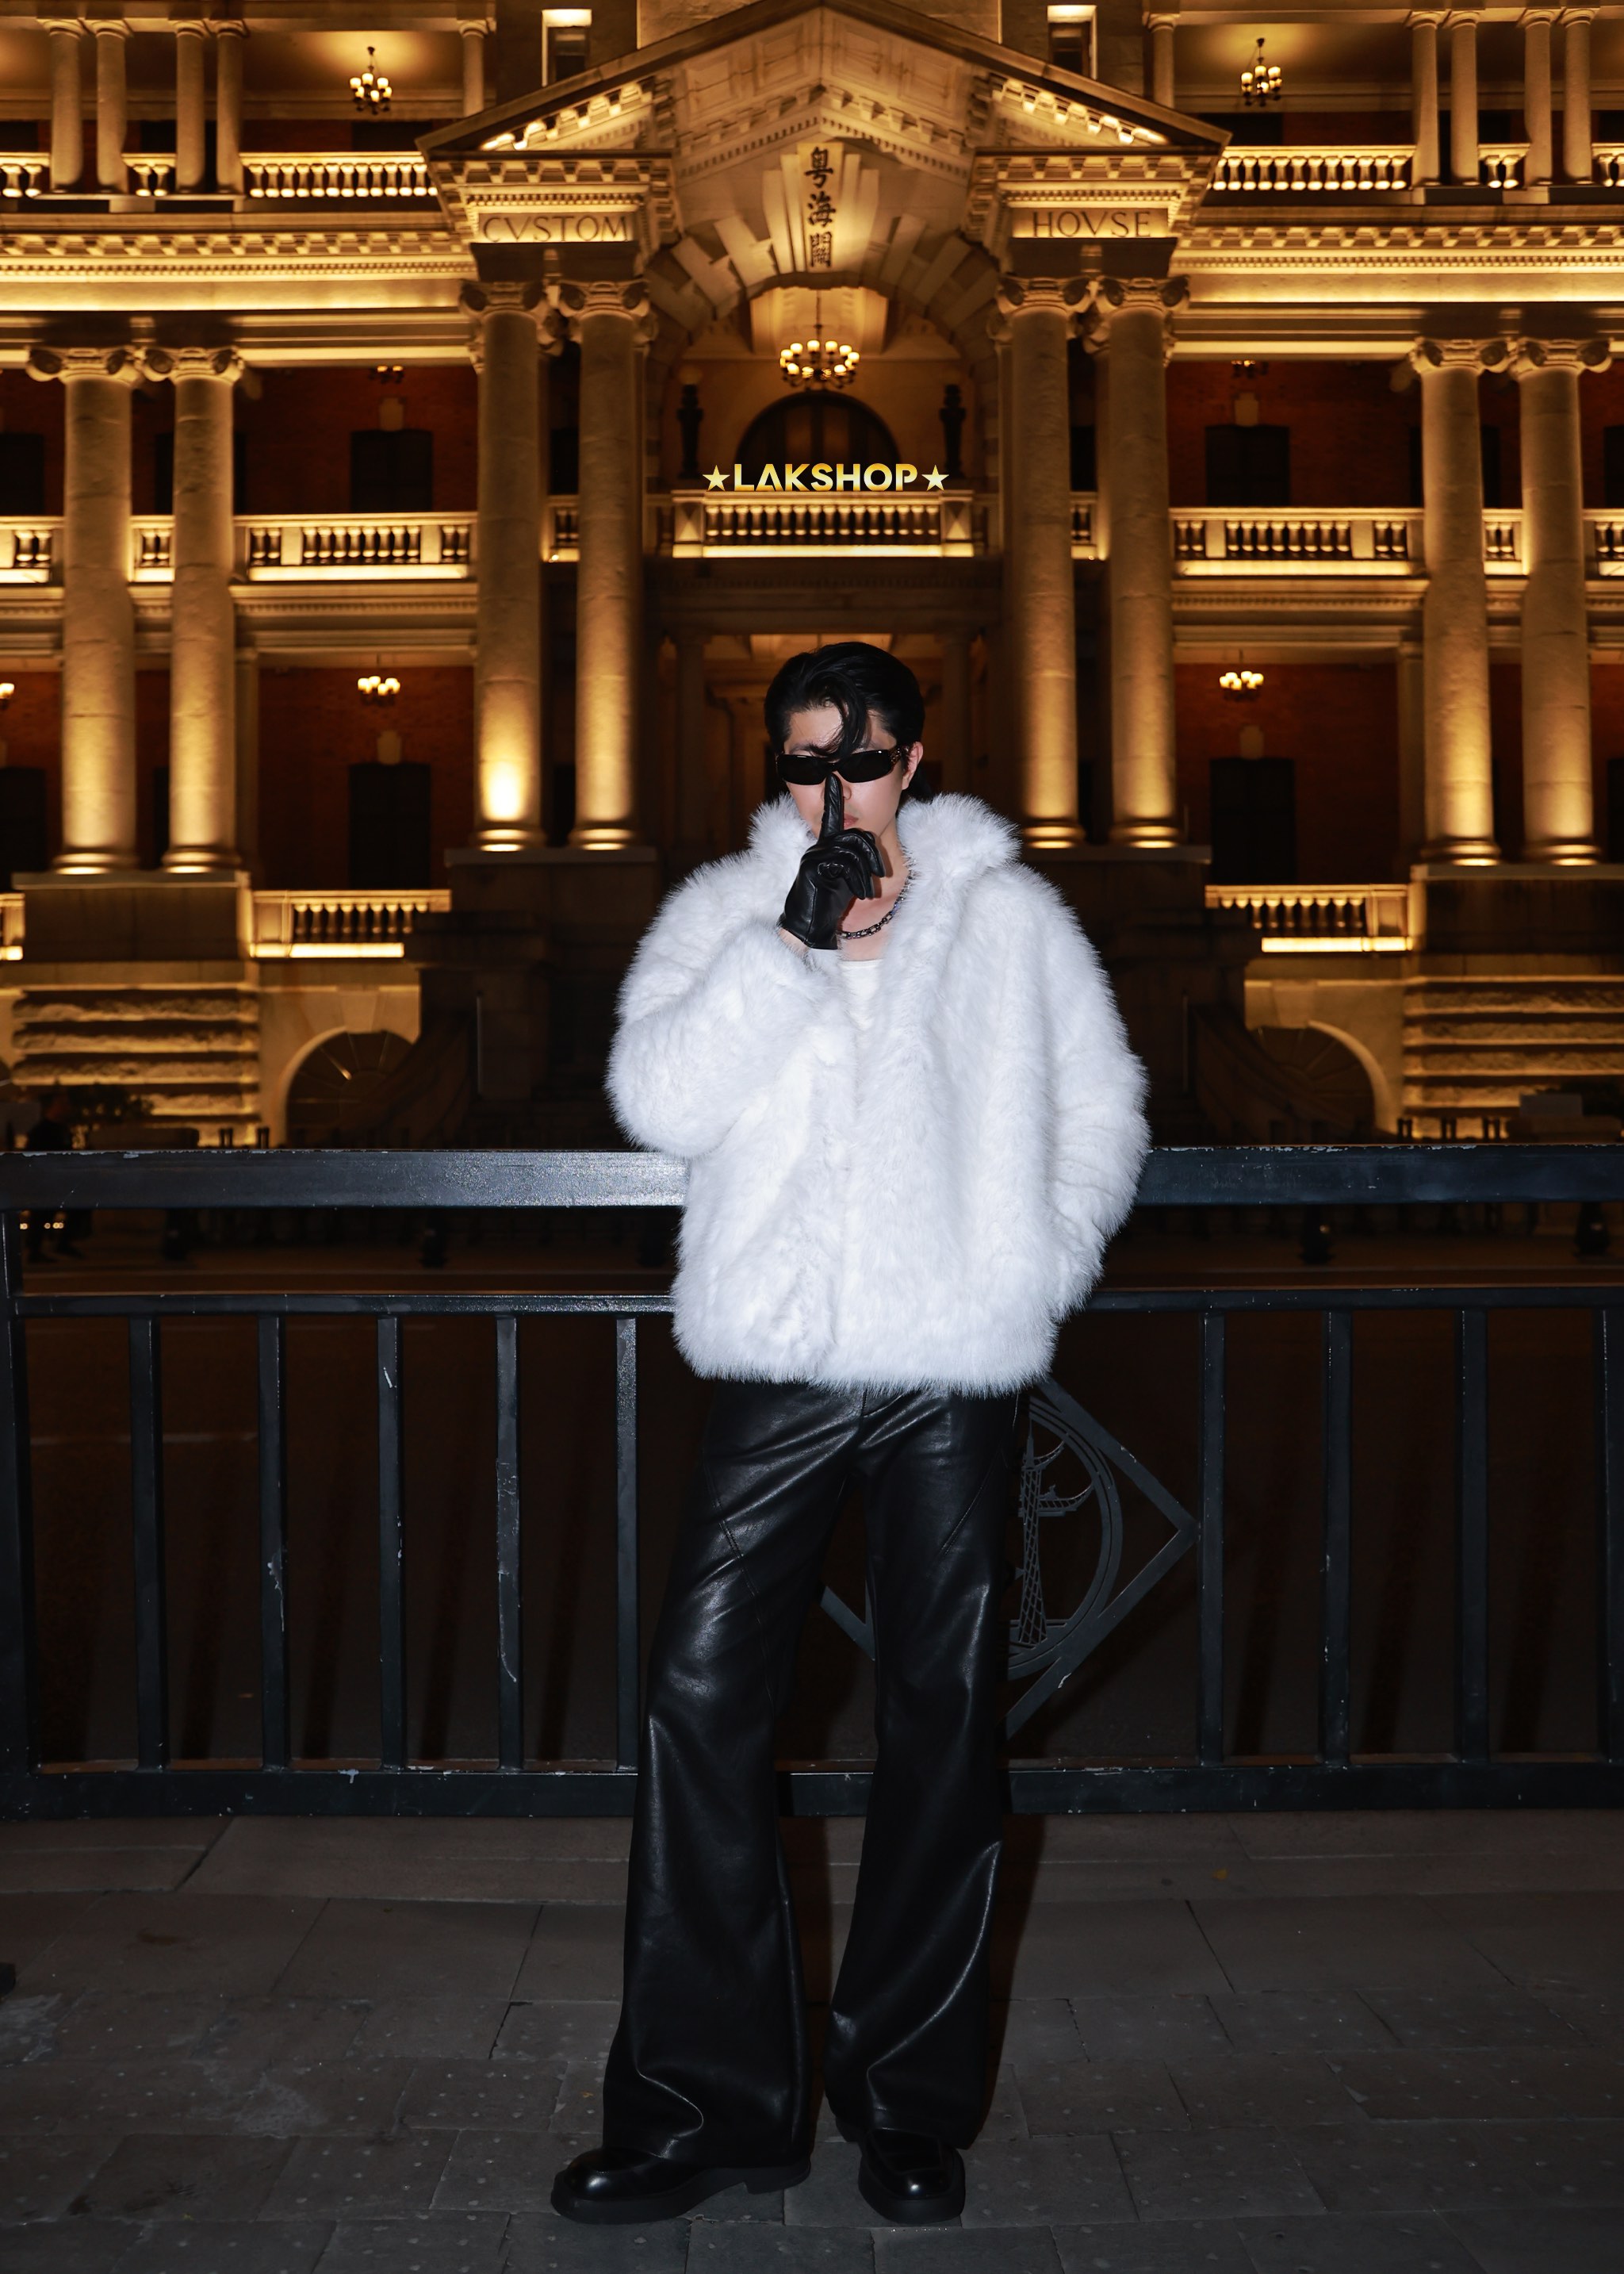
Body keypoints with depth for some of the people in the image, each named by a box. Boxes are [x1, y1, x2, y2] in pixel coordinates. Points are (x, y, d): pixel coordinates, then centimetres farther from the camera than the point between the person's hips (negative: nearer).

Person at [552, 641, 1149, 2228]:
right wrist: (795, 936, -11)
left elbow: (1101, 1104, 14)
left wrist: (1042, 1264, 2)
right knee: (699, 1701, -6)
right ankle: (704, 2100, 6)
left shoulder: (1007, 916, 9)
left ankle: (910, 2105, 18)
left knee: (942, 1723, 5)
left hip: (957, 1378, 0)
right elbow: (659, 1102, -6)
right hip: (781, 1372, 1)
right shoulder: (722, 913, 9)